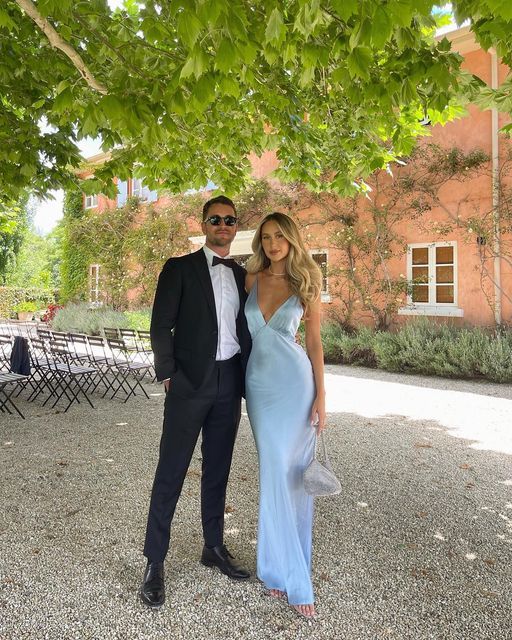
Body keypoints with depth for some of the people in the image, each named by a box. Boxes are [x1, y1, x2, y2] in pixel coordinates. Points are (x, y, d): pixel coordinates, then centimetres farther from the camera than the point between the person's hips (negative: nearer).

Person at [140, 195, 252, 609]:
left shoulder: (242, 275, 13)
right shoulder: (180, 268, 0)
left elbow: (245, 329, 14)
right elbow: (161, 326, -4)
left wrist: (246, 379, 7)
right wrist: (168, 376, -9)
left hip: (230, 384, 5)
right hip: (190, 384, -4)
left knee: (218, 469, 15)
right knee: (171, 471, 2)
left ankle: (214, 547, 32)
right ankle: (155, 562, 18)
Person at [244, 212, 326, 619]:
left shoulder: (306, 285, 2)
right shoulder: (250, 280, 7)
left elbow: (314, 343, 3)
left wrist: (321, 396, -3)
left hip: (296, 383, -1)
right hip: (259, 384, 2)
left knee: (295, 473, 5)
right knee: (275, 473, 4)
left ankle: (282, 567, 24)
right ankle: (286, 571, 20)